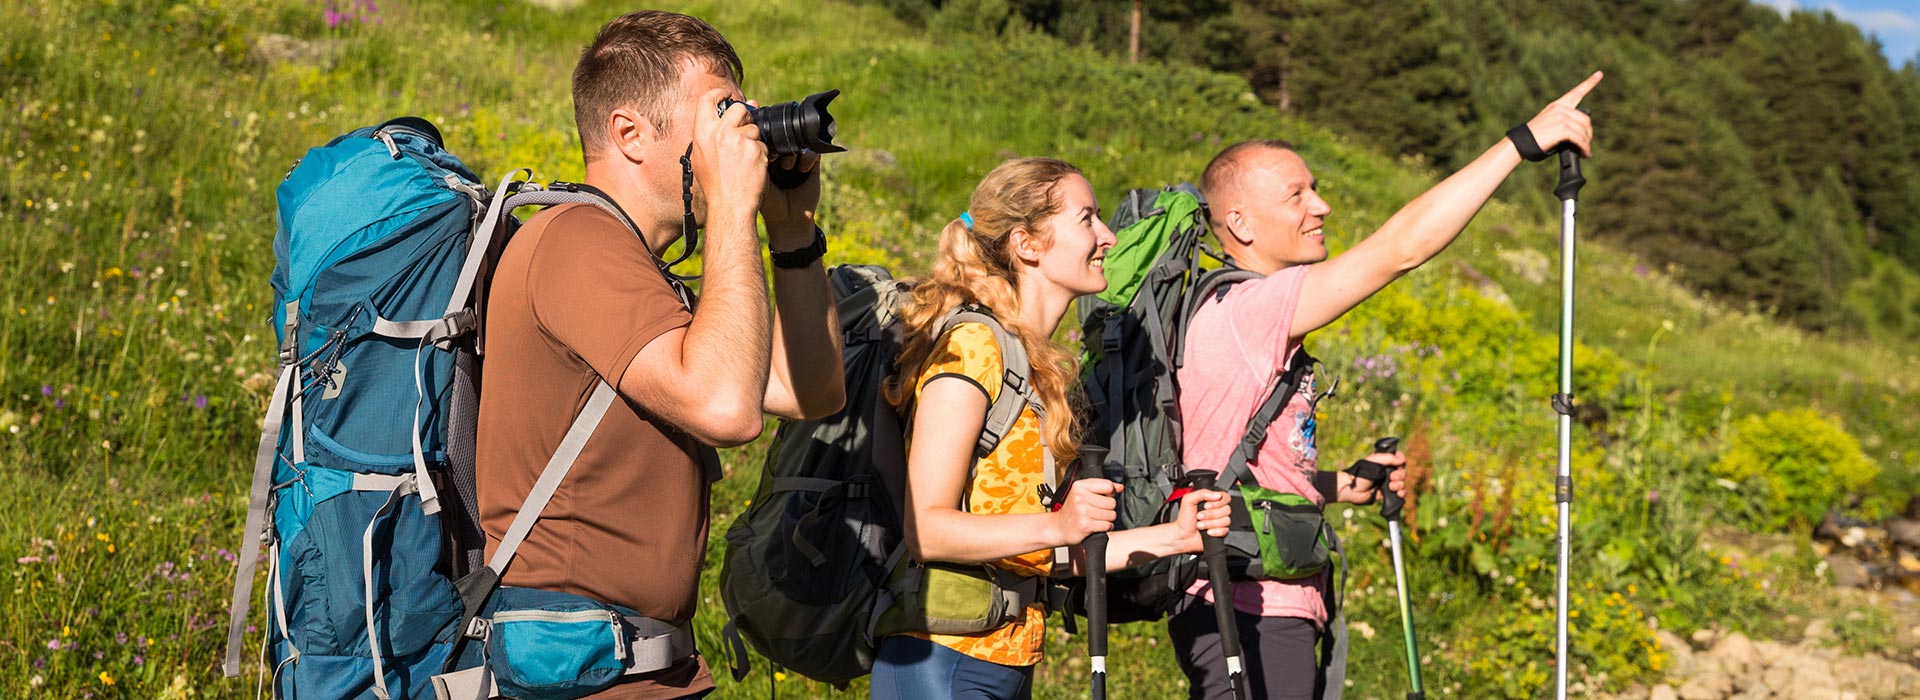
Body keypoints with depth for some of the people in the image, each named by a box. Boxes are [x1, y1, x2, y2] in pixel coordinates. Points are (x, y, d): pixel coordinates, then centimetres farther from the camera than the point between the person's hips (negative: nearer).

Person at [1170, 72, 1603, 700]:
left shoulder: (1258, 325, 16)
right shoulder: (1240, 310, -16)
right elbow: (1402, 248, -22)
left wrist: (1336, 485, 11)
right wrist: (1525, 140, -18)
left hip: (1271, 614, 10)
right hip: (1249, 619, -10)